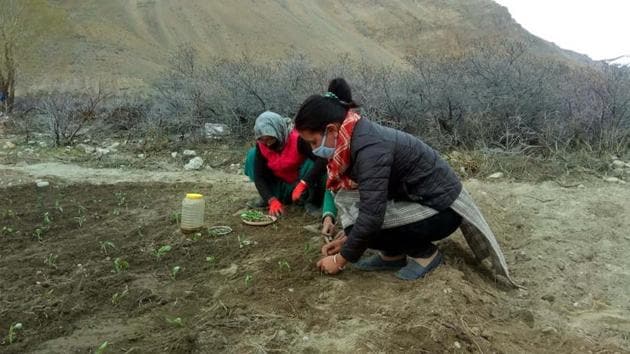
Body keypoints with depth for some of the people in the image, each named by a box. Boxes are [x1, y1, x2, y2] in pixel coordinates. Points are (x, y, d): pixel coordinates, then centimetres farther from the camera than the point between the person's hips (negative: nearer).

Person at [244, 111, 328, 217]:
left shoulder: (297, 139, -28)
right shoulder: (261, 145, -15)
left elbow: (323, 159, -39)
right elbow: (258, 176, -14)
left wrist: (303, 183, -45)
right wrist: (272, 200, -29)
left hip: (300, 185, -4)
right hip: (280, 187, 4)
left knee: (312, 163, -35)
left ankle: (311, 202, -12)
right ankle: (276, 196, 1)